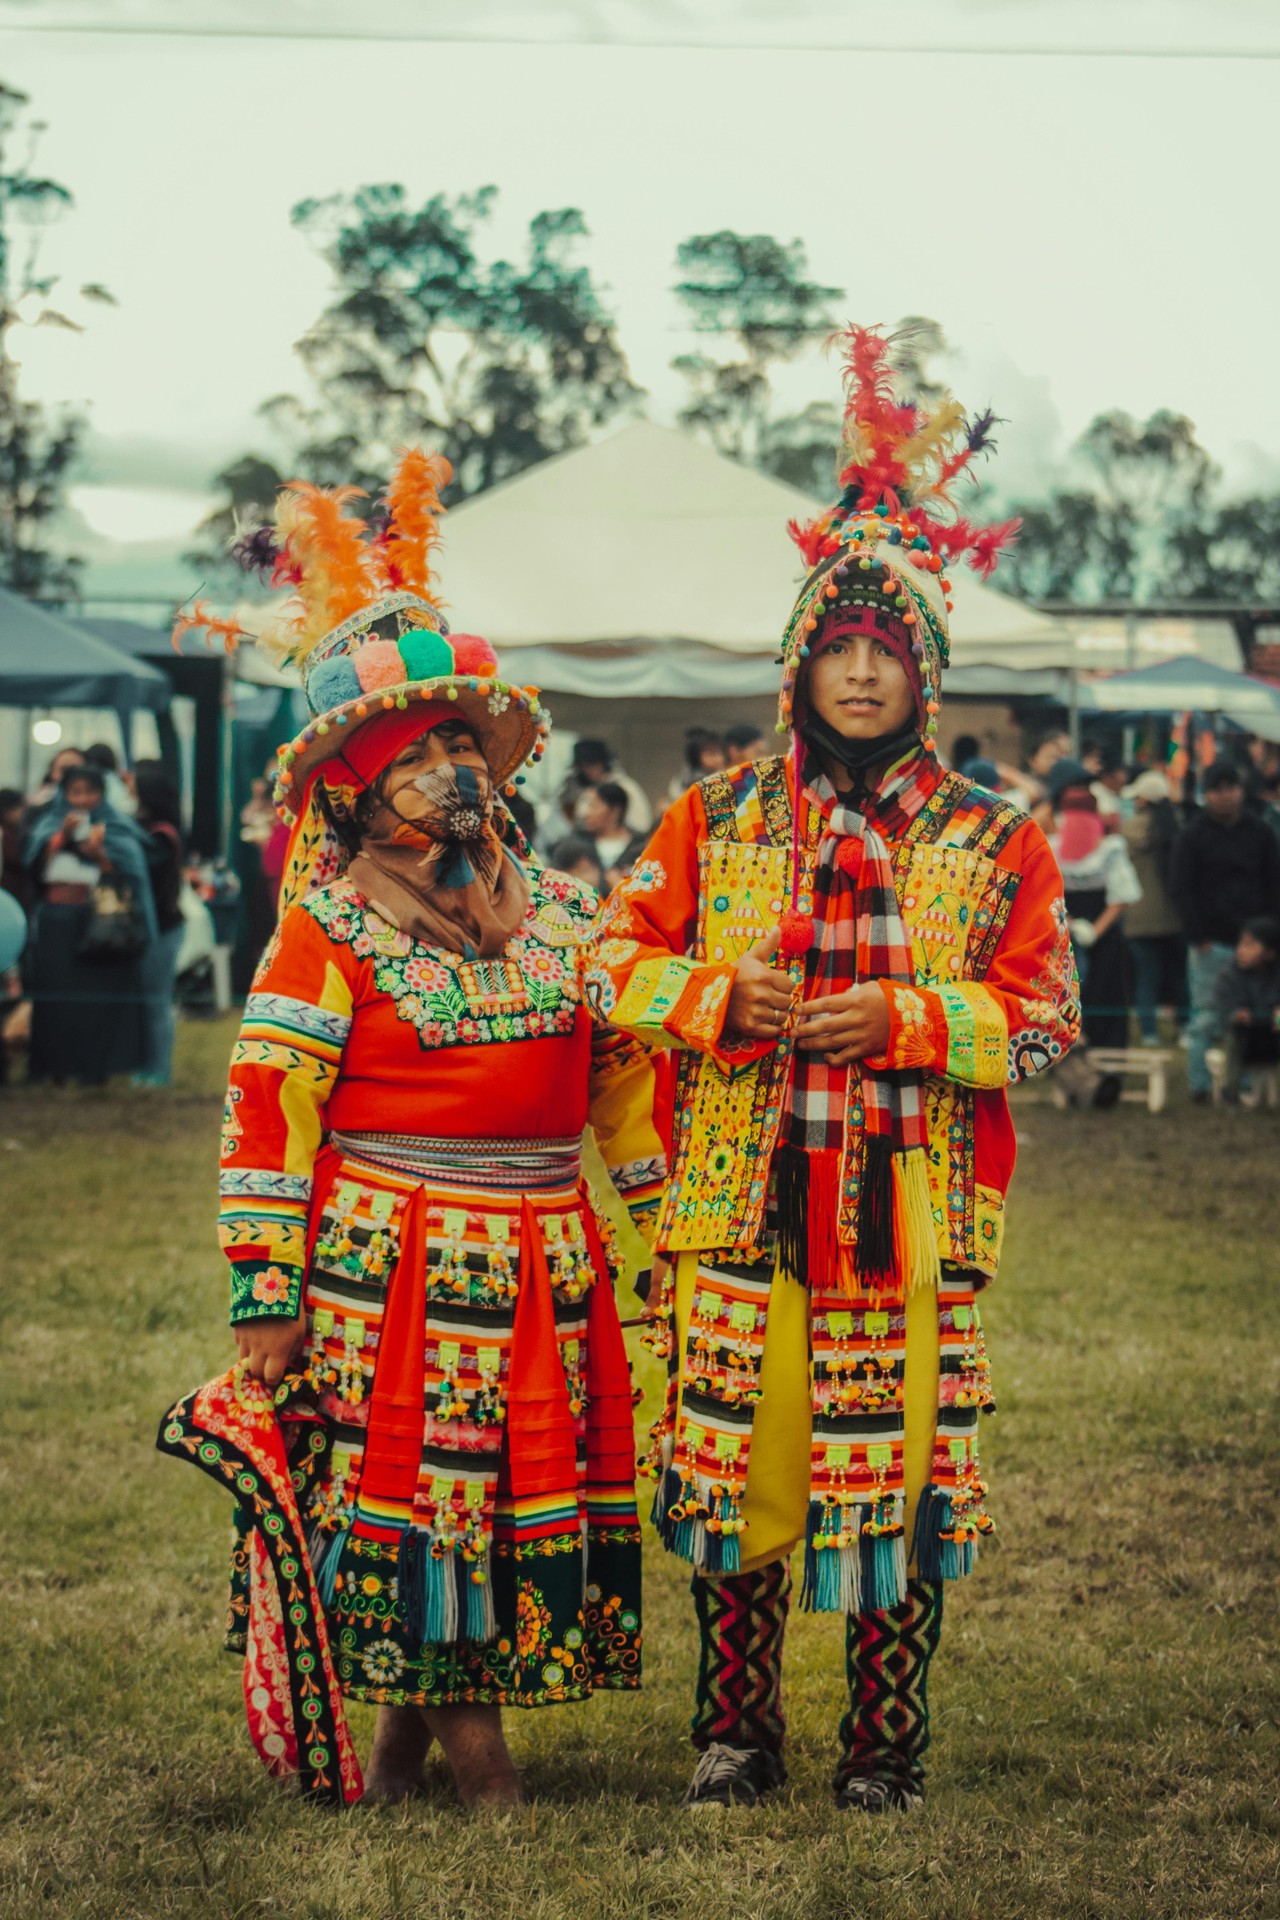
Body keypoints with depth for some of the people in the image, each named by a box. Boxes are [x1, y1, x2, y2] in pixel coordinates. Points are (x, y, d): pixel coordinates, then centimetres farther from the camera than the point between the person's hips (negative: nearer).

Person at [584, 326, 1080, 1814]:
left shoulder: (993, 842, 3)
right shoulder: (714, 821, 7)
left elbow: (1045, 1012, -1)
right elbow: (614, 956, 7)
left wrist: (904, 1019, -16)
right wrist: (722, 995, -12)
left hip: (911, 1217, -1)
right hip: (741, 1203, 1)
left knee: (896, 1471, 3)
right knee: (735, 1463, 5)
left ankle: (885, 1742, 16)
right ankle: (735, 1730, 19)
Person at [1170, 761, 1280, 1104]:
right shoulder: (1192, 836, 1)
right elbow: (1181, 889, -3)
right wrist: (1197, 937, -9)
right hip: (1210, 943, -3)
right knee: (1205, 1017, -1)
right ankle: (1201, 1085, 6)